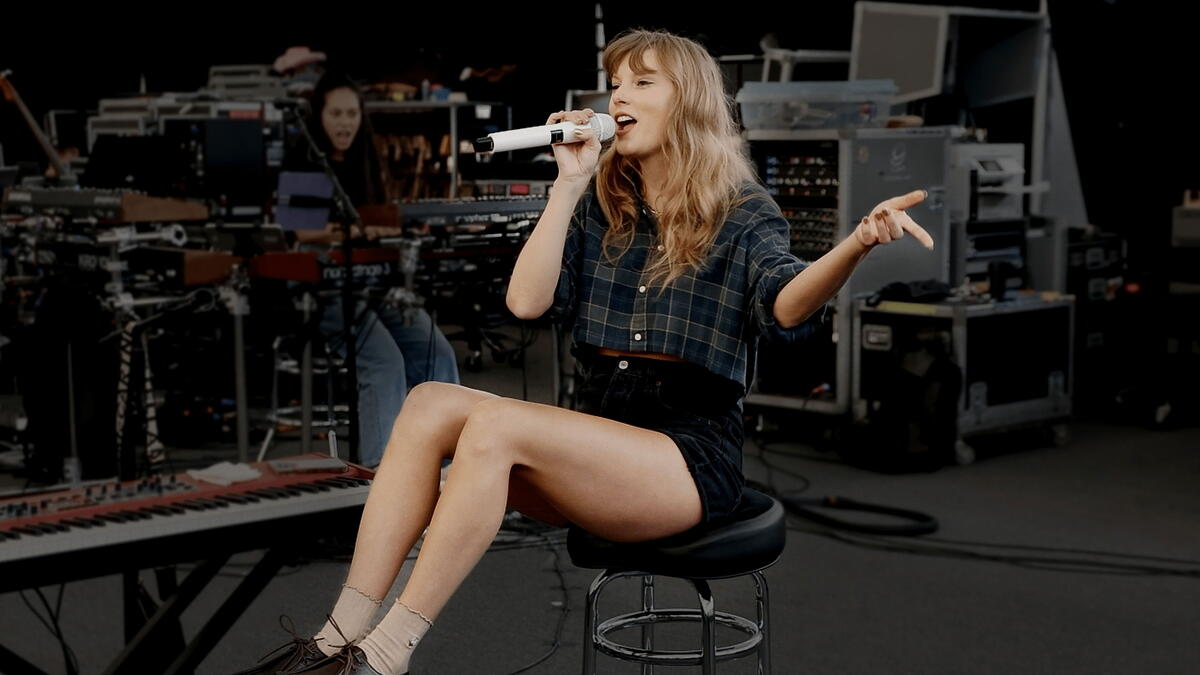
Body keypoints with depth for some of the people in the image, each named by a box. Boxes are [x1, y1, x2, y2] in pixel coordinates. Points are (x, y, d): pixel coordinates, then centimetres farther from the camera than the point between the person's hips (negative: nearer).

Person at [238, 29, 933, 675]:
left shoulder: (743, 214, 0)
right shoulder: (602, 204, 14)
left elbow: (786, 306, -22)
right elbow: (528, 301, 2)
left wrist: (858, 243, -43)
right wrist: (569, 182, -2)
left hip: (690, 453, -5)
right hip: (602, 431, 6)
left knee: (496, 425, -28)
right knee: (431, 402, -17)